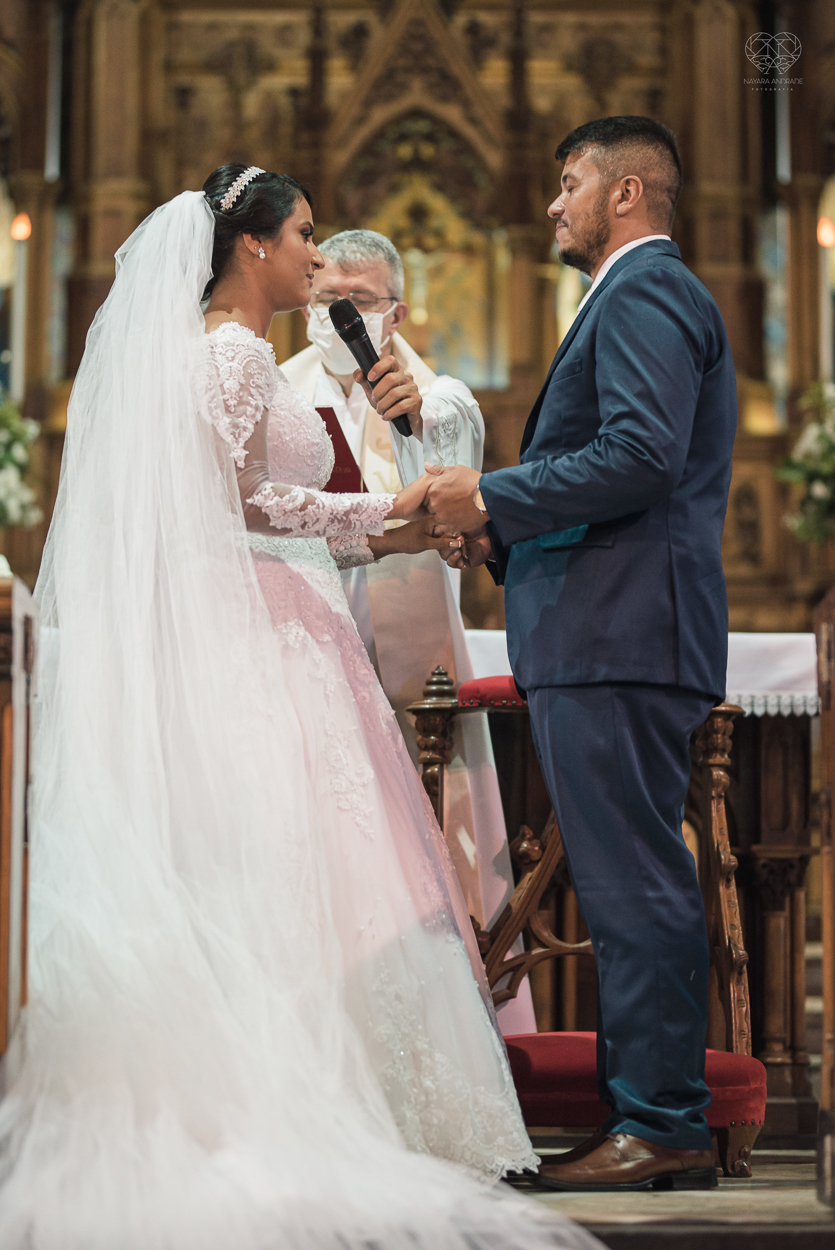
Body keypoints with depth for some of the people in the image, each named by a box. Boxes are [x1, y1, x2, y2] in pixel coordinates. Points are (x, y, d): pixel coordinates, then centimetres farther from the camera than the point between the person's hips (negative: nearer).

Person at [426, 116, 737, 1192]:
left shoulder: (644, 292, -8)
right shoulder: (646, 295, 26)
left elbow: (641, 456, -21)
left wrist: (495, 496, -13)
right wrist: (505, 536, 15)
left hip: (619, 636, -11)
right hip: (606, 635, 11)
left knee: (635, 884, -9)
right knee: (629, 883, 12)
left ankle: (663, 1126, -5)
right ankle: (644, 1106, 17)